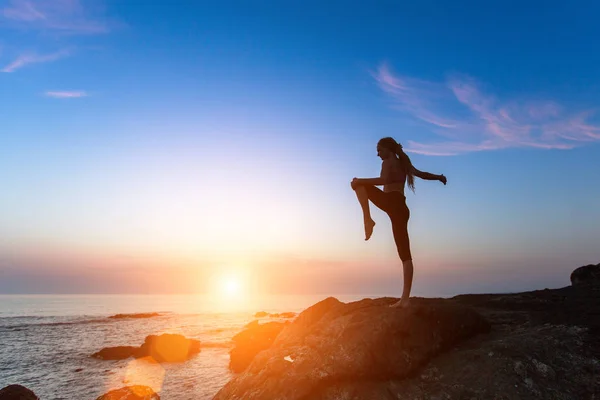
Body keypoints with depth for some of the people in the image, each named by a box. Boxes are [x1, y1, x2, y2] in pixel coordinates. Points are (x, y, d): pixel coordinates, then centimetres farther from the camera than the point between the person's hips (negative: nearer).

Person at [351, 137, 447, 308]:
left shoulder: (388, 162, 2)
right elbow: (422, 175, 32)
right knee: (405, 254, 3)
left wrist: (360, 180, -15)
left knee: (359, 184, 3)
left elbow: (384, 180, -17)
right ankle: (405, 298, 0)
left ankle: (368, 220, -14)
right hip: (401, 208, 8)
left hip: (391, 203, -8)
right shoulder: (403, 163, 25)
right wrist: (439, 177, 50)